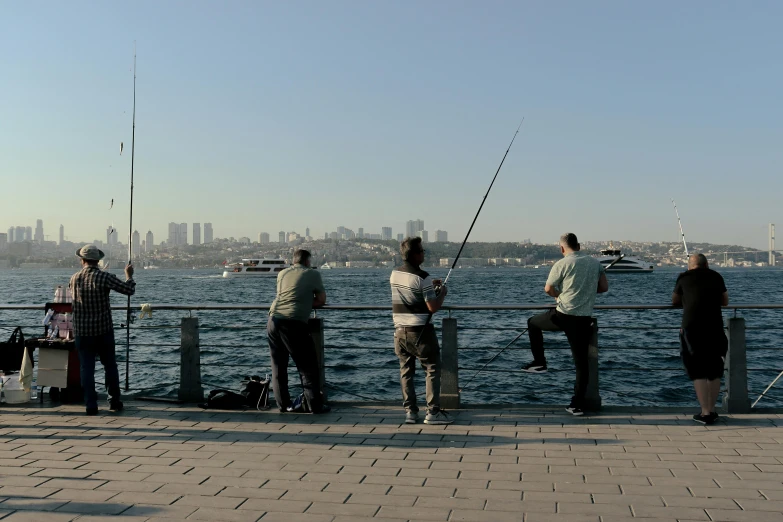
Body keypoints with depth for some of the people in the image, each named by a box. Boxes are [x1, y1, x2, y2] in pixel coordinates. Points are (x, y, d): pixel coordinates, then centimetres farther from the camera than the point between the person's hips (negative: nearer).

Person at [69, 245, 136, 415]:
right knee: (110, 366, 12)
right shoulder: (105, 277, -11)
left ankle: (91, 405, 3)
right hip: (104, 329, -2)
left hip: (82, 331, 2)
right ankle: (114, 401, 18)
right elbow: (129, 290, -9)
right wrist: (129, 275, 9)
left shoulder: (74, 279, 1)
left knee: (86, 368, 5)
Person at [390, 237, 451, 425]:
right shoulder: (422, 277, -15)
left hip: (400, 331, 6)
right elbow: (433, 307, -16)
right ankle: (433, 412, 0)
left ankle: (410, 412, 10)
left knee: (406, 371, 10)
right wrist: (442, 292, 1)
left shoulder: (394, 274, 7)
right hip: (420, 331, -6)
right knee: (433, 369, 3)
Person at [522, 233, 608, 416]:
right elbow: (604, 287, 13)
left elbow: (548, 289, 0)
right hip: (584, 320, 4)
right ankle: (577, 404, 7)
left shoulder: (562, 264, -6)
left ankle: (539, 362, 22)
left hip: (563, 316, -4)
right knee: (581, 362, 8)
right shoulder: (595, 263, 8)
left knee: (533, 323, 23)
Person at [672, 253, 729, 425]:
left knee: (698, 372, 4)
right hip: (715, 327, 2)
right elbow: (725, 301, 25)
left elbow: (675, 301, 23)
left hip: (691, 327, -2)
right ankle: (711, 410, 22)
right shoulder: (716, 276, 14)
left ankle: (705, 413, 0)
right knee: (715, 371, 15)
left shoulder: (684, 277, 10)